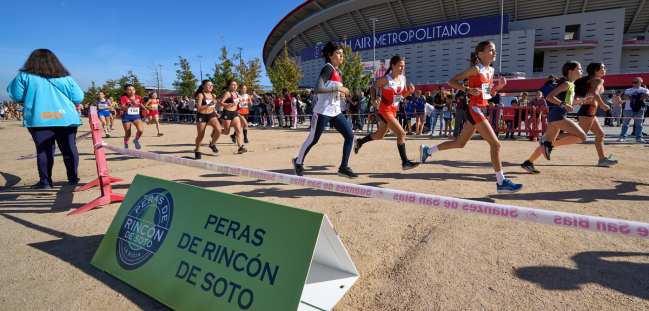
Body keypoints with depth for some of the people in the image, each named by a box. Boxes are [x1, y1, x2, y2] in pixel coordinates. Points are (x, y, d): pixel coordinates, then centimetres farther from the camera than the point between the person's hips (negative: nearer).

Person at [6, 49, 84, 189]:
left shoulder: (24, 76, 2)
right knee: (69, 149, 6)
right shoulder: (65, 77, 5)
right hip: (66, 119, 1)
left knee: (43, 150, 3)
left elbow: (16, 96, 6)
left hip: (39, 119, -1)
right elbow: (78, 98, 2)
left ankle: (45, 181, 3)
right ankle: (73, 178, 11)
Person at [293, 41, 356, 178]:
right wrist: (338, 88, -23)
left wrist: (341, 94, 9)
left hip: (336, 111, 8)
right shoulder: (328, 68, -13)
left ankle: (343, 167, 6)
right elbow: (317, 88, -26)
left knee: (350, 135, -2)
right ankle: (298, 162, 26)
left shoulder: (338, 72, 14)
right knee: (313, 139, 3)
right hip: (323, 111, -8)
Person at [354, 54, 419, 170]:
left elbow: (403, 94, 14)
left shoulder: (403, 78, 4)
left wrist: (410, 91, -7)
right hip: (384, 110, -8)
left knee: (380, 135, 22)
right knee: (401, 133, -16)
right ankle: (405, 162, -9)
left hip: (393, 110, 9)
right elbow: (373, 87, -5)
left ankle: (360, 142, 45)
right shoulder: (386, 79, -16)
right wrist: (374, 99, -20)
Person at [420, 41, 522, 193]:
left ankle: (427, 150, 27)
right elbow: (451, 81, -12)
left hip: (480, 110, 9)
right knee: (495, 143, -10)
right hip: (475, 109, -9)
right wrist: (468, 90, -22)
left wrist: (499, 85, 3)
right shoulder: (475, 69, -10)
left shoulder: (491, 70, 15)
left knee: (460, 143, 17)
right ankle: (501, 182, -3)